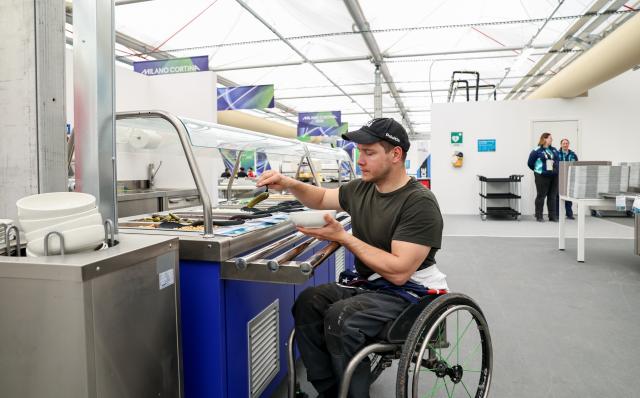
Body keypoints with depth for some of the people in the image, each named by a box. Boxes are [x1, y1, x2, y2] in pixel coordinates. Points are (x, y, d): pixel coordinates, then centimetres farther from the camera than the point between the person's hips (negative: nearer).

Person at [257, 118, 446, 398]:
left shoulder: (420, 203, -18)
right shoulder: (361, 189, 5)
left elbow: (399, 272, -26)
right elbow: (321, 199, 22)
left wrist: (342, 236, -23)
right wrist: (290, 184, 0)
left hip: (410, 291, -7)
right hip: (369, 285, 8)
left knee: (340, 317, -29)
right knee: (309, 302, -14)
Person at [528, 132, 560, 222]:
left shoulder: (554, 150, 12)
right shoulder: (537, 151, -7)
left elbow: (560, 160, 22)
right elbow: (530, 163, -2)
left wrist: (557, 170, 12)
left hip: (554, 176, 5)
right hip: (542, 177, -5)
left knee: (552, 196, 7)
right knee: (541, 196, 1)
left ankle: (552, 216, 13)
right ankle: (539, 216, 7)